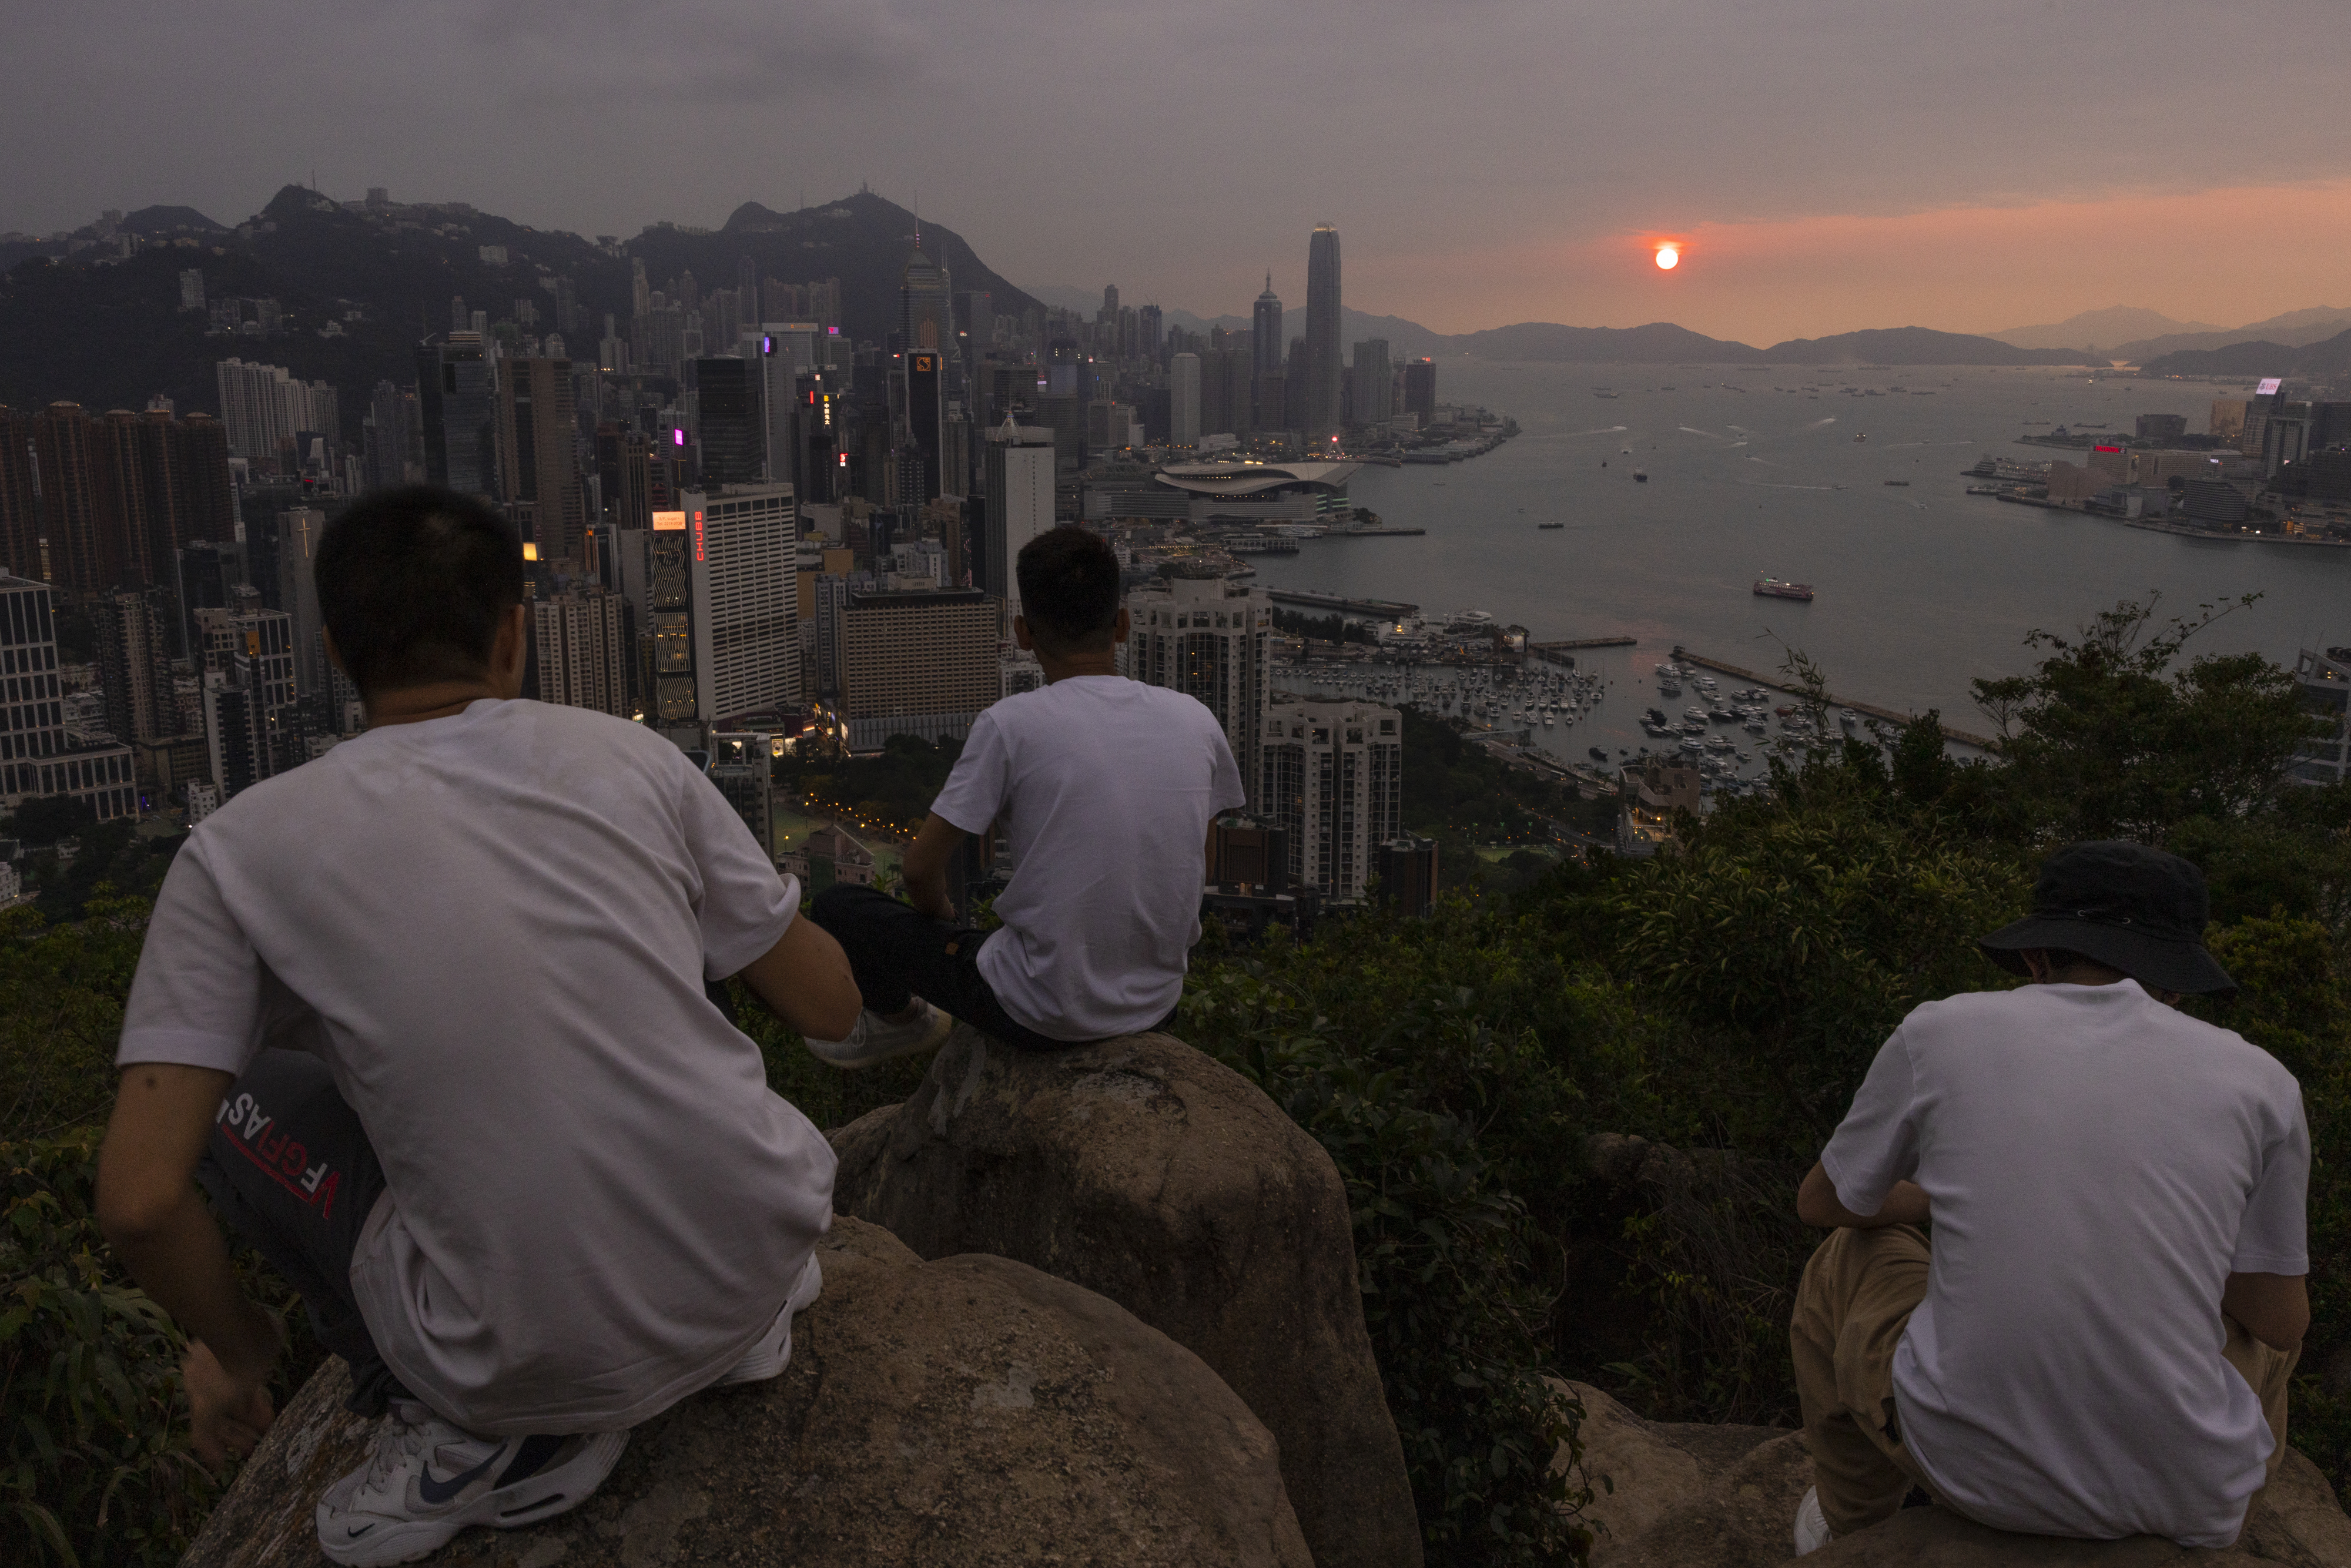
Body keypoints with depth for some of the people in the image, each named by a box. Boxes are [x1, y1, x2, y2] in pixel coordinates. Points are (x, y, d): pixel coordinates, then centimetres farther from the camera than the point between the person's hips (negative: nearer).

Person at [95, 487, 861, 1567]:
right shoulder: (633, 757, -1)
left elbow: (140, 1201, -8)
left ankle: (479, 1431, 9)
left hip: (533, 1364, -3)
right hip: (763, 1256, 3)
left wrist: (232, 1346, 12)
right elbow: (831, 1008, 5)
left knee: (235, 1095, 15)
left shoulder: (242, 849, -4)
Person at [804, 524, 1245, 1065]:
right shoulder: (1196, 720, -4)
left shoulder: (1012, 724, -17)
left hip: (1041, 1015, -5)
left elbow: (921, 870, -9)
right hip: (1158, 1008, 6)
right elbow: (1197, 873, 8)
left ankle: (902, 1019, 36)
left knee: (837, 906, 15)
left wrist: (942, 915, 13)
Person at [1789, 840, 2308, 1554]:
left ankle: (1851, 1521, 46)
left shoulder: (1940, 1032, -4)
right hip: (2182, 1487, 2)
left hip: (1966, 1455, -1)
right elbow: (2278, 1320, 10)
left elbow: (1823, 1203, 13)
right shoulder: (2257, 1080, -3)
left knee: (1848, 1260, 30)